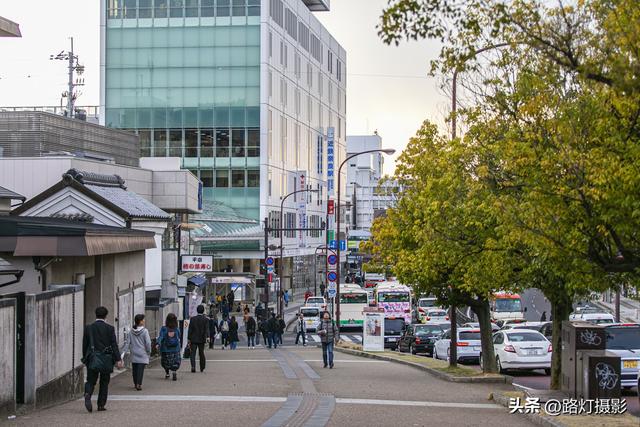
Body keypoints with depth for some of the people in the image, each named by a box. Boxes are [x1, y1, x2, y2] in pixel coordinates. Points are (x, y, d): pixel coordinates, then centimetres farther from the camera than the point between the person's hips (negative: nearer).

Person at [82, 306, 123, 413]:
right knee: (104, 383, 9)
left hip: (92, 360, 1)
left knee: (91, 381, 5)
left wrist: (85, 358, 17)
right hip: (106, 361, -1)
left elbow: (85, 344, 6)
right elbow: (114, 345, -6)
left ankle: (87, 394, -25)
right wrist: (118, 359, -6)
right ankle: (101, 405, 9)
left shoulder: (88, 328, 3)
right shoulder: (110, 328, -3)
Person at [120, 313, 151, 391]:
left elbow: (127, 342, -1)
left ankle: (135, 384, 23)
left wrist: (122, 352, 0)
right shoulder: (145, 331, -10)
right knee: (140, 369, -5)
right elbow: (148, 343, -11)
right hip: (142, 354, -4)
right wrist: (149, 352, 3)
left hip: (134, 355, 4)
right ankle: (139, 384, -15)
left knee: (134, 369, 14)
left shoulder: (131, 332, 2)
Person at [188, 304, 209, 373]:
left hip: (194, 339, -1)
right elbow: (206, 329, -12)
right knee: (201, 353, 13)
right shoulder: (206, 319, -3)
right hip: (201, 339, 1)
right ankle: (202, 368, 20)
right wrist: (207, 337, -16)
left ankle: (193, 366, -21)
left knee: (193, 353, -2)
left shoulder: (192, 319, -1)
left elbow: (190, 329, 1)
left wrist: (189, 339, 5)